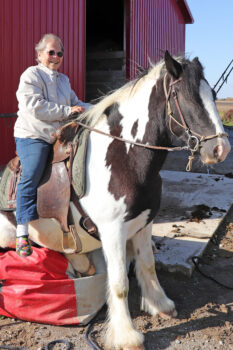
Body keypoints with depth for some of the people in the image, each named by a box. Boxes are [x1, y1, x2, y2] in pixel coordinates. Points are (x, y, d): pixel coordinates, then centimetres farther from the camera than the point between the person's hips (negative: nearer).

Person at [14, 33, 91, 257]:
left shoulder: (63, 79, 21)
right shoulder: (31, 75, -4)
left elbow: (75, 103, 21)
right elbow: (35, 107, -18)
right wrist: (67, 111, -19)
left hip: (59, 136, 8)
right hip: (32, 136, -8)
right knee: (31, 178, -16)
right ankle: (22, 234, -14)